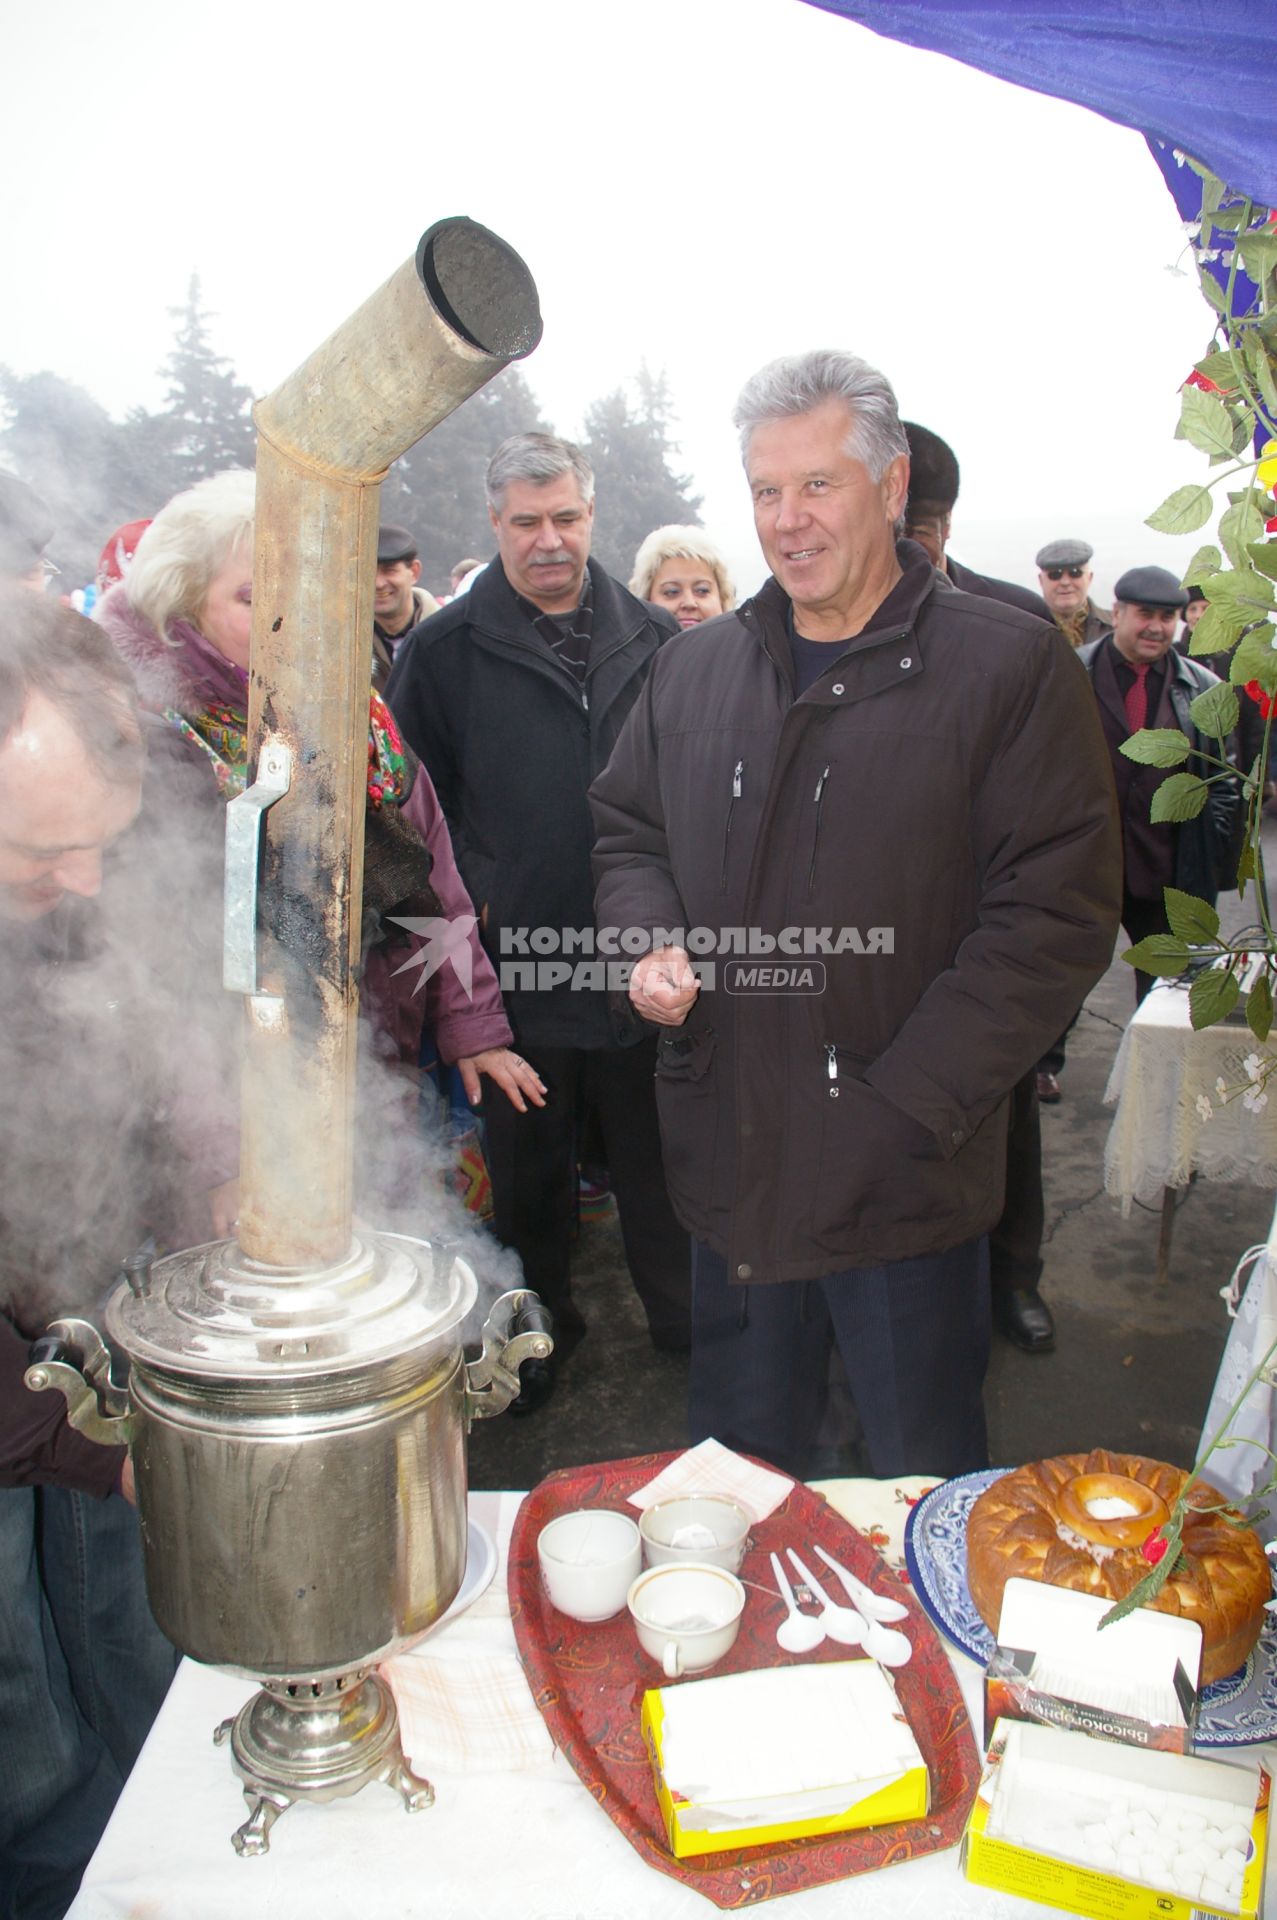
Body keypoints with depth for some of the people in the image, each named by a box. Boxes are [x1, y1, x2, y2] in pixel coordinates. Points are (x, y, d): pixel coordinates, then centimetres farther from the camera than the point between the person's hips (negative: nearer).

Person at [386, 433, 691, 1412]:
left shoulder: (653, 638, 5)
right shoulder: (443, 650, -2)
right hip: (516, 959, -1)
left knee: (657, 1153, 17)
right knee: (529, 1165, 14)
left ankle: (685, 1314, 37)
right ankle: (541, 1323, 36)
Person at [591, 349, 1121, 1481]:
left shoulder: (1010, 667, -8)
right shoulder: (693, 671, 8)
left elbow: (1060, 912, -12)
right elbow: (627, 832, 20)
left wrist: (907, 1102, -17)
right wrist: (650, 941, -3)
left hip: (905, 1178, -4)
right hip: (729, 1161, 5)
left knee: (926, 1483, 15)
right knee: (735, 1461, 23)